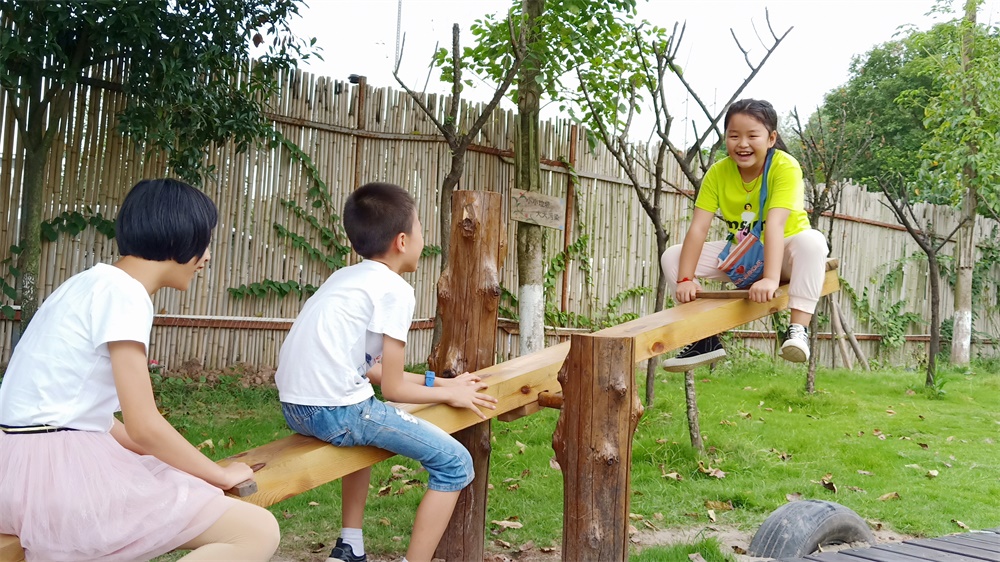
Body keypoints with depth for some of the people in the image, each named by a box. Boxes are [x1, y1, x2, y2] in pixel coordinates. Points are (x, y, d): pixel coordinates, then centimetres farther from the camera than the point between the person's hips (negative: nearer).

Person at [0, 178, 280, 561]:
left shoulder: (96, 283, 16)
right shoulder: (122, 291, -13)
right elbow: (144, 426, -17)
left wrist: (171, 456, 20)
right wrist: (223, 475, -2)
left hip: (34, 463, 10)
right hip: (56, 467, -10)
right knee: (258, 531, -17)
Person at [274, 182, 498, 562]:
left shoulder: (346, 277, 19)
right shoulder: (395, 289, -6)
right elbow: (392, 388, -5)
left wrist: (436, 381, 25)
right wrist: (451, 394, 10)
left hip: (296, 406, 10)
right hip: (335, 409, -9)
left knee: (367, 428, 39)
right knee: (455, 463, -1)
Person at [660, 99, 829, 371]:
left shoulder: (785, 167, -24)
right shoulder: (718, 172, -13)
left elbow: (775, 223, -37)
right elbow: (698, 228, -21)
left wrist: (771, 278, -49)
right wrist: (684, 279, -33)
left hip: (784, 251, -4)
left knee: (812, 241, -38)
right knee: (672, 257, -11)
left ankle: (799, 328, -35)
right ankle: (705, 338, -7)